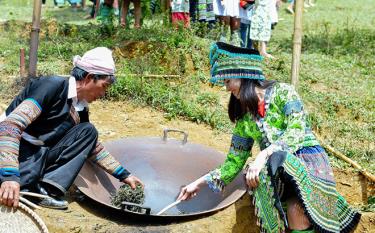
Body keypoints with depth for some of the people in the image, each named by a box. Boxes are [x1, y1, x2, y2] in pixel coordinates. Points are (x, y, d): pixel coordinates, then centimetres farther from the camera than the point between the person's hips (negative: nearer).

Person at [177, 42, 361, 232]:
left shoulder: (282, 92, 0)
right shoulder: (244, 119, 15)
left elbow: (297, 131, -14)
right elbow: (234, 162, 18)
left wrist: (264, 154, -27)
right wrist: (201, 182, 11)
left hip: (308, 159, -3)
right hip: (277, 168, 4)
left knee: (296, 209, -34)